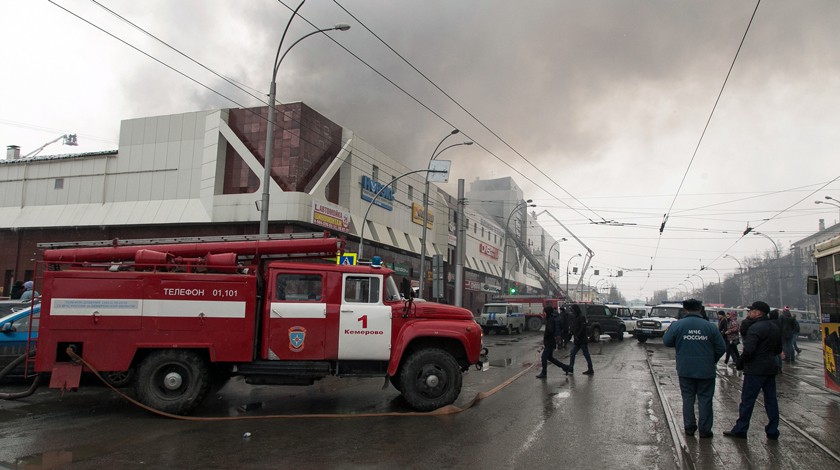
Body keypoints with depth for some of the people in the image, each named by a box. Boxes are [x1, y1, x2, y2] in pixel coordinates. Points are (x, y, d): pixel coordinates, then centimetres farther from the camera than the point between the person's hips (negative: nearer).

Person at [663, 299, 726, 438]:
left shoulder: (677, 325, -8)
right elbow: (721, 347, -2)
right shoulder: (709, 326, -6)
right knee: (705, 399, 9)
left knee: (688, 398, 12)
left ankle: (689, 427, 16)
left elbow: (666, 341, -2)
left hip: (685, 370, 0)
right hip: (706, 370, 0)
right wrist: (712, 360, 13)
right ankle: (704, 429, 13)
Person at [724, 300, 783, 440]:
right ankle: (772, 431, 17)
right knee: (771, 400, 12)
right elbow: (778, 349, 20)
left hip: (755, 370, -9)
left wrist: (740, 363, -9)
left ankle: (740, 430, 4)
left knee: (747, 400, -2)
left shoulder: (755, 328, -18)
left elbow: (748, 350, -24)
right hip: (771, 368, 9)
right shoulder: (775, 327, 11)